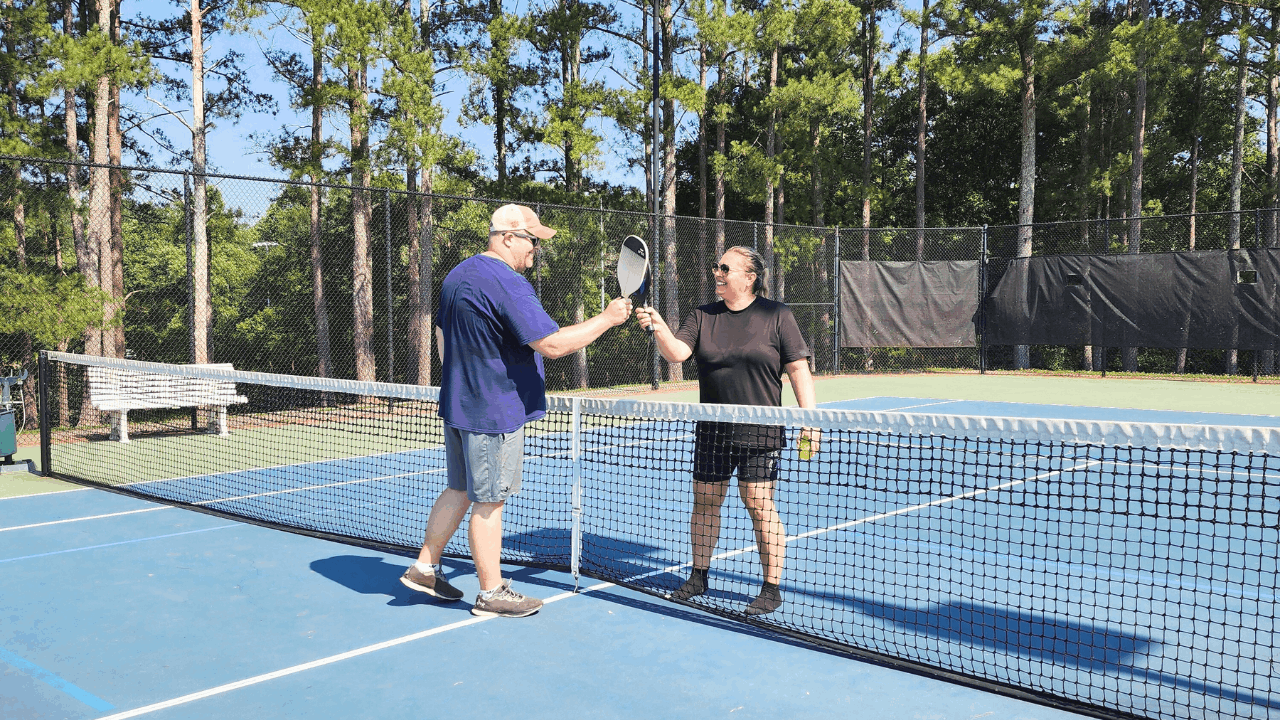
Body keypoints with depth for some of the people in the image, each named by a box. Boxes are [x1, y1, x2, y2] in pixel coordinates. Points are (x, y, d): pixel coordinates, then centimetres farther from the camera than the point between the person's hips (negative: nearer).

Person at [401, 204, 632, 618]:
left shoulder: (458, 275, 11)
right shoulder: (507, 284, -21)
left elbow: (442, 334, 22)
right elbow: (552, 344, -26)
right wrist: (607, 318, -17)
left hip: (459, 403, 9)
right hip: (495, 413, -9)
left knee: (460, 490, 20)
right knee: (489, 502, 1)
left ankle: (424, 568, 28)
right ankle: (491, 593, 13)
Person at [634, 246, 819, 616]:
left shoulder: (776, 315, -1)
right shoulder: (702, 317, 8)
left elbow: (798, 369, -2)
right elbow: (677, 352, -6)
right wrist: (658, 327, -26)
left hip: (760, 432, -4)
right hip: (712, 431, 4)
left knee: (759, 504, -5)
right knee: (705, 501, 10)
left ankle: (772, 589, 7)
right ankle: (698, 577, 27)